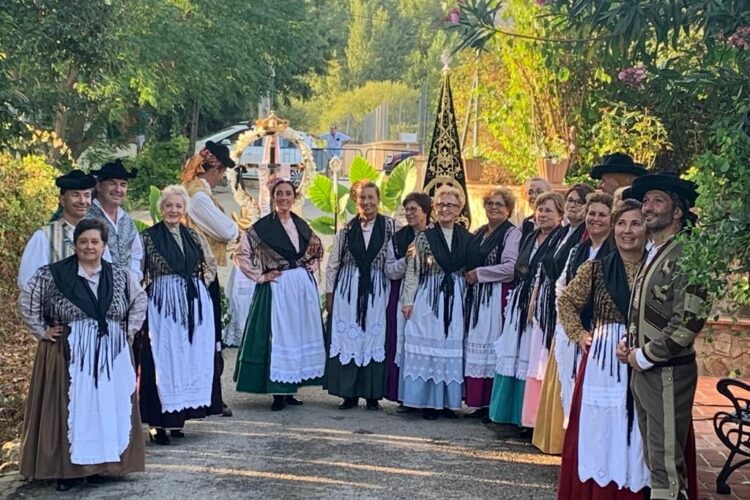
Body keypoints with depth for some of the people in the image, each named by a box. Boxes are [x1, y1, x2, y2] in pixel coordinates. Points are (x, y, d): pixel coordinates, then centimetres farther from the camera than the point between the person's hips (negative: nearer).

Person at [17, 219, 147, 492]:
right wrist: (42, 331, -3)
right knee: (69, 408, 0)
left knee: (107, 406, 4)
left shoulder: (120, 275, 6)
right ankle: (66, 468, 6)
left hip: (111, 356, 3)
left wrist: (129, 330, 8)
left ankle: (101, 463, 15)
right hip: (68, 355, -3)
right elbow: (26, 302, -1)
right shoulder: (52, 274, -4)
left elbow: (139, 300, 17)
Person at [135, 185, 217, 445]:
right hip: (162, 306, -5)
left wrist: (201, 283, 9)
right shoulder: (149, 236, -2)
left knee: (191, 360, 7)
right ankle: (158, 422, 0)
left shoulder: (193, 236, 10)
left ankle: (179, 416, 17)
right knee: (163, 361, -5)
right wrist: (153, 290, -7)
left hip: (194, 305, 5)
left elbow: (211, 264, 21)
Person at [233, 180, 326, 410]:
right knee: (277, 337, -5)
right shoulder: (262, 226, -6)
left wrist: (311, 268, 12)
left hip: (304, 287, 6)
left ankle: (289, 391, 17)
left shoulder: (301, 225, 10)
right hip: (277, 288, -5)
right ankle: (278, 393, 1)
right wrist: (260, 276, -9)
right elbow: (241, 253, -7)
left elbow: (317, 248, 27)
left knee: (300, 335, 7)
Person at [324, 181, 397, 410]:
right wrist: (329, 294, 5)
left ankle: (372, 394, 10)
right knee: (347, 339, 2)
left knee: (374, 340, 2)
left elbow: (394, 263, 0)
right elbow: (333, 263, 8)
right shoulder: (347, 229, 6)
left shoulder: (390, 226, 1)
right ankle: (349, 393, 10)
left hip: (376, 291, -1)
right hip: (348, 290, 2)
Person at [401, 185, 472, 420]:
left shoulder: (467, 238, 8)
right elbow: (412, 271, 0)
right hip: (428, 299, -2)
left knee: (452, 348, 4)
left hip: (456, 301, 2)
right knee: (427, 347, -1)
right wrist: (408, 300, -6)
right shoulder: (424, 237, 1)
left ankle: (448, 400, 13)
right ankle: (428, 401, 6)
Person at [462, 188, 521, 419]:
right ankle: (479, 402, 11)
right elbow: (468, 263, 25)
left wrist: (478, 274, -11)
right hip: (475, 296, 7)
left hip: (497, 297, -7)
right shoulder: (478, 233, 16)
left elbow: (511, 267, -16)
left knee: (492, 345, -6)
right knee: (475, 345, 6)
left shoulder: (512, 233, -5)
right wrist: (467, 276, 6)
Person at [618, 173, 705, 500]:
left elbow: (689, 321, -22)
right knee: (653, 458, 16)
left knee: (666, 462, -3)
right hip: (643, 371, 9)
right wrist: (628, 345, 7)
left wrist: (644, 356, -15)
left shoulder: (685, 255, -15)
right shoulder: (651, 254, 14)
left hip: (667, 373, -9)